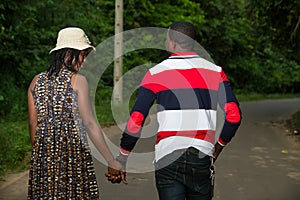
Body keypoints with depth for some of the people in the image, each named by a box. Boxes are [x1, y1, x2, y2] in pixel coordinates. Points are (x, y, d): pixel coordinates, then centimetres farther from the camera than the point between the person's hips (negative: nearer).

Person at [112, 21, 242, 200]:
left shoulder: (156, 73, -1)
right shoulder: (215, 71, 5)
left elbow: (136, 121, -5)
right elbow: (234, 116, -4)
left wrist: (123, 155, 8)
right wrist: (220, 145, 13)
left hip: (168, 158, -2)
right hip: (202, 158, 2)